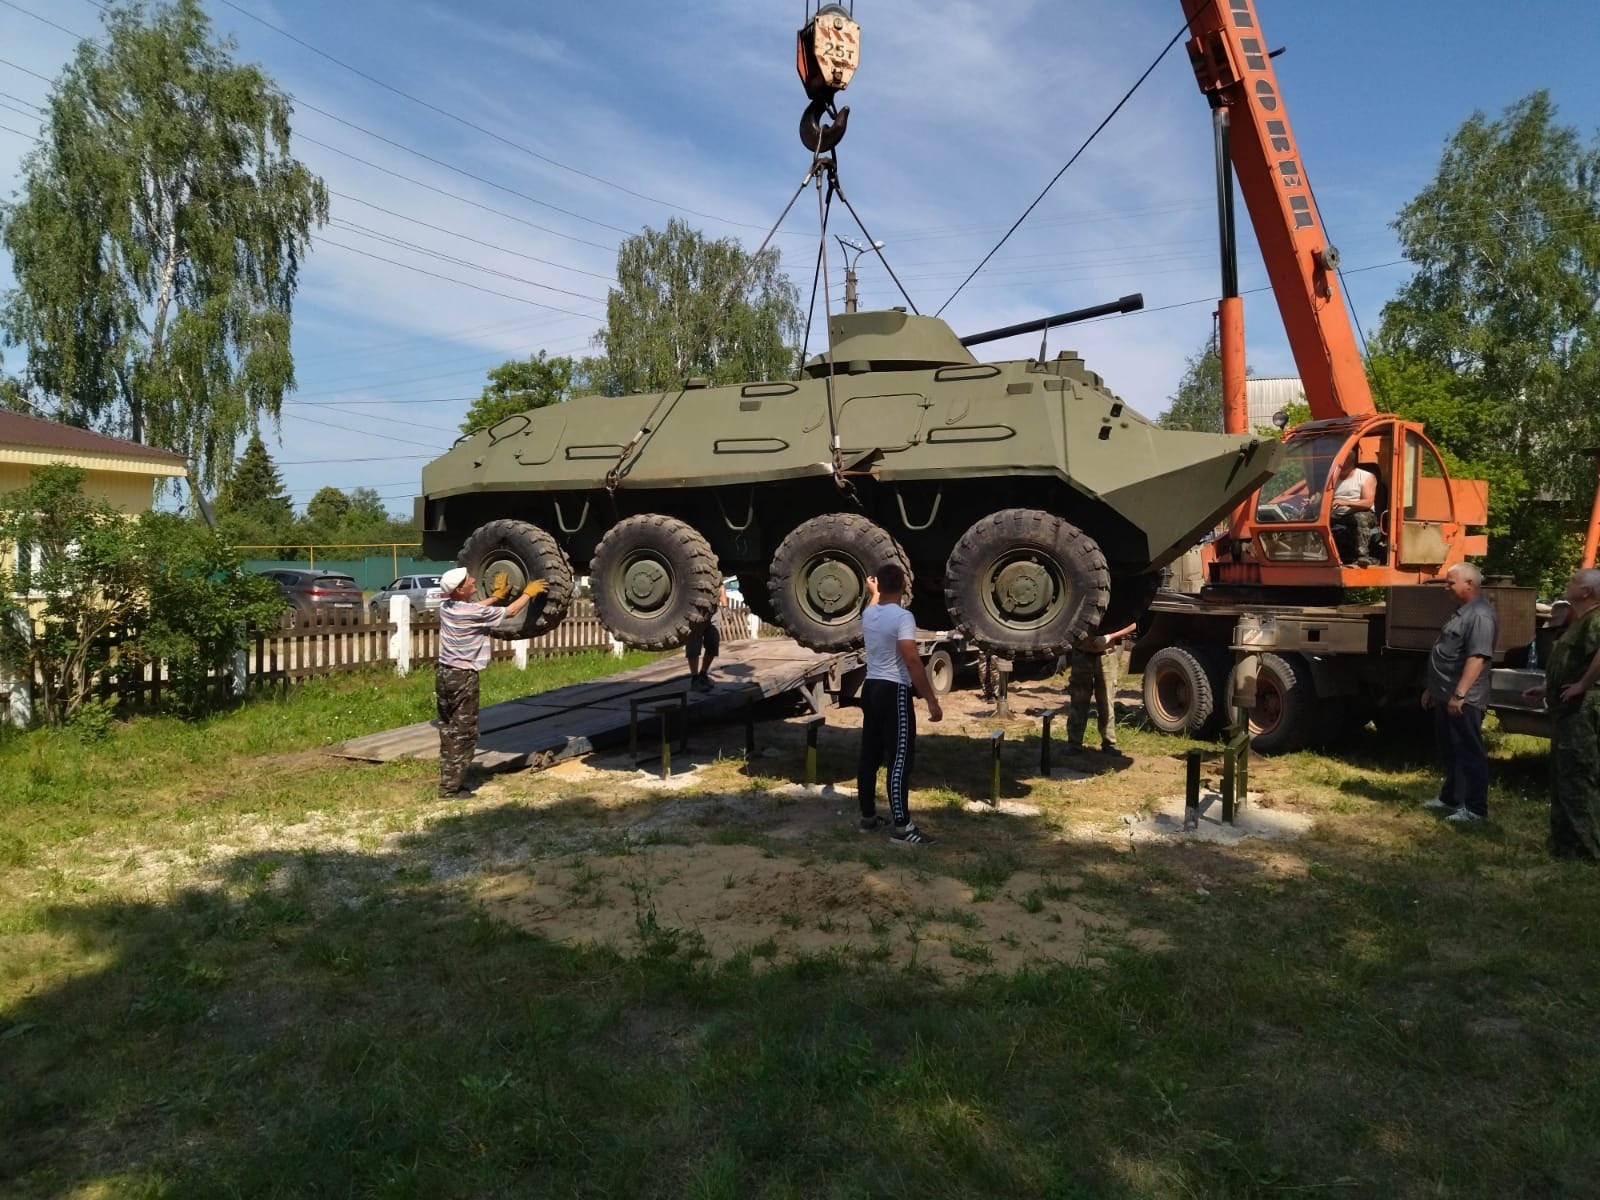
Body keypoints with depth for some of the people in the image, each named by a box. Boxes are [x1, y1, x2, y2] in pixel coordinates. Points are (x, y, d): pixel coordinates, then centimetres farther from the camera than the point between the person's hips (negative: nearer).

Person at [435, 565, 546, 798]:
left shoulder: (446, 607, 4)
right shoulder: (472, 613, -18)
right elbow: (509, 612, -6)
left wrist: (496, 595, 28)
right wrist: (529, 593, 7)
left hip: (445, 674, 8)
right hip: (463, 677, -8)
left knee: (448, 731, 14)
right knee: (464, 734, 0)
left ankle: (448, 781, 20)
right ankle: (451, 787, 2)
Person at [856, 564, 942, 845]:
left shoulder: (868, 614, 7)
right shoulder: (902, 617, -17)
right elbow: (912, 661, -23)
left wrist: (873, 591, 57)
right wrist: (931, 700, -20)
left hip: (871, 688, 8)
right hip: (894, 691, -8)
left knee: (870, 756, 14)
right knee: (899, 759, -7)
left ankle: (868, 817, 23)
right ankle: (902, 828, -7)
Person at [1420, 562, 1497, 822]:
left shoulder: (1480, 615, -18)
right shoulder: (1462, 612, 16)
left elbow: (1477, 658, -27)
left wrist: (1459, 694, -31)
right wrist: (1432, 689, 25)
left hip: (1464, 700, -11)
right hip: (1446, 697, 11)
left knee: (1469, 753, -3)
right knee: (1449, 752, 18)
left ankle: (1475, 808, 3)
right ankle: (1450, 797, 29)